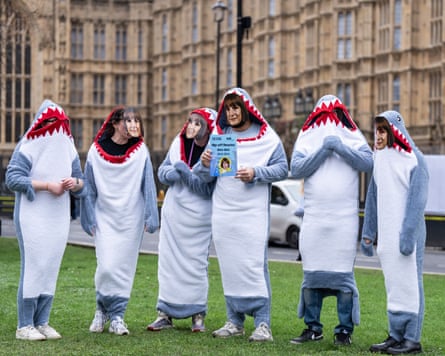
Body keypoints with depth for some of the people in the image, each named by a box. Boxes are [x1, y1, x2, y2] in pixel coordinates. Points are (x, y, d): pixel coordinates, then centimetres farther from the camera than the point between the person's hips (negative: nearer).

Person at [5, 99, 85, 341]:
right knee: (33, 268, -9)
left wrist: (74, 183, -9)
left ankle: (42, 323, 14)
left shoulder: (67, 148, 12)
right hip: (33, 218, -6)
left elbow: (81, 181, 15)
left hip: (59, 218, 6)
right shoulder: (28, 147, -6)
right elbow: (13, 178, -14)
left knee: (51, 269, 6)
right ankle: (24, 326, -3)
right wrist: (47, 185, -19)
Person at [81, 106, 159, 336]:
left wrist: (150, 218, -1)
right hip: (105, 218, -1)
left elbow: (148, 186, 2)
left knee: (124, 267, 2)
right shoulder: (97, 150, -2)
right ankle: (102, 310, 16)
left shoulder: (140, 151, -1)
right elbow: (89, 187, 5)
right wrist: (90, 220, 4)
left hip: (131, 219, 1)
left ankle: (116, 316, 14)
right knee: (106, 266, -8)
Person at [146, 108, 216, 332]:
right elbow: (162, 170, 10)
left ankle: (198, 314, 8)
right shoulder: (179, 143, 5)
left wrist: (186, 174, -25)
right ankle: (165, 313, 10)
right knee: (168, 261, 5)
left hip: (198, 217, -5)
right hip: (172, 212, 5)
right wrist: (170, 173, -12)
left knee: (196, 263, -1)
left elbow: (208, 189, -16)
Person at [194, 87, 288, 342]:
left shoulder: (266, 137, 1)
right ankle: (235, 321, 14)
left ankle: (263, 323, -8)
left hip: (253, 212, -4)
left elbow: (282, 168, -2)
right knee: (229, 266, 6)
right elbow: (206, 177, 13)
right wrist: (205, 164, -9)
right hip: (223, 213, 4)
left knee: (255, 265, -10)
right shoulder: (218, 136, 12)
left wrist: (256, 173, -15)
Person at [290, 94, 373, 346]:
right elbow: (296, 169, -1)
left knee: (343, 273, -4)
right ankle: (313, 327, 13)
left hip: (344, 218, -2)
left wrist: (341, 148, -15)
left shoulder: (352, 137, 8)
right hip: (314, 217, 2)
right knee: (311, 273, 4)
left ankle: (345, 330, 2)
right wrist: (323, 150, -9)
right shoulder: (307, 137, 11)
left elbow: (369, 163, -6)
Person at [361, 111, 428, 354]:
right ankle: (396, 335, 14)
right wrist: (368, 233, 14)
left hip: (406, 233, -6)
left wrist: (408, 234, -18)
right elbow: (373, 198, 17)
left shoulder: (413, 160, -6)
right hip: (386, 234, 7)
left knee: (408, 283, -4)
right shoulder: (379, 160, 14)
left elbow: (417, 199, -12)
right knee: (392, 286, 8)